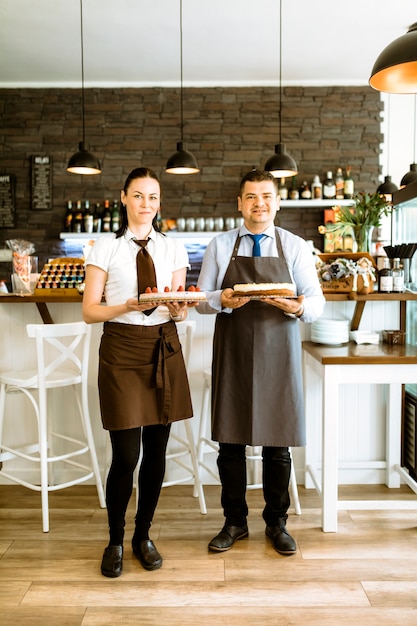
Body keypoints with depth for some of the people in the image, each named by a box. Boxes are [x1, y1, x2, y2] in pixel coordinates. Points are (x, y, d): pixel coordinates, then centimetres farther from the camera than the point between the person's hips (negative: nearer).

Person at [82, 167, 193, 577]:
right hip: (122, 351, -3)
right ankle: (115, 541, 22)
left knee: (156, 451, 8)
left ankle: (143, 536, 29)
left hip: (164, 351, 3)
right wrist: (128, 307, -19)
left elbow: (180, 313, 10)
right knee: (126, 455, -3)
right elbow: (89, 311, -2)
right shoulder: (105, 248, 1)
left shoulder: (173, 250, 9)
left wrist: (178, 307, -13)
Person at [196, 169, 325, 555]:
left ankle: (276, 523, 28)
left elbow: (317, 303, 1)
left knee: (278, 444, 7)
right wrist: (222, 301, -17)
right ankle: (234, 522, 27)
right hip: (232, 354, 1)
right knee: (230, 441, 7)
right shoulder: (220, 246, 6)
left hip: (278, 355, 0)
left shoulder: (295, 247, 5)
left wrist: (298, 307, -22)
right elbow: (201, 300, 5)